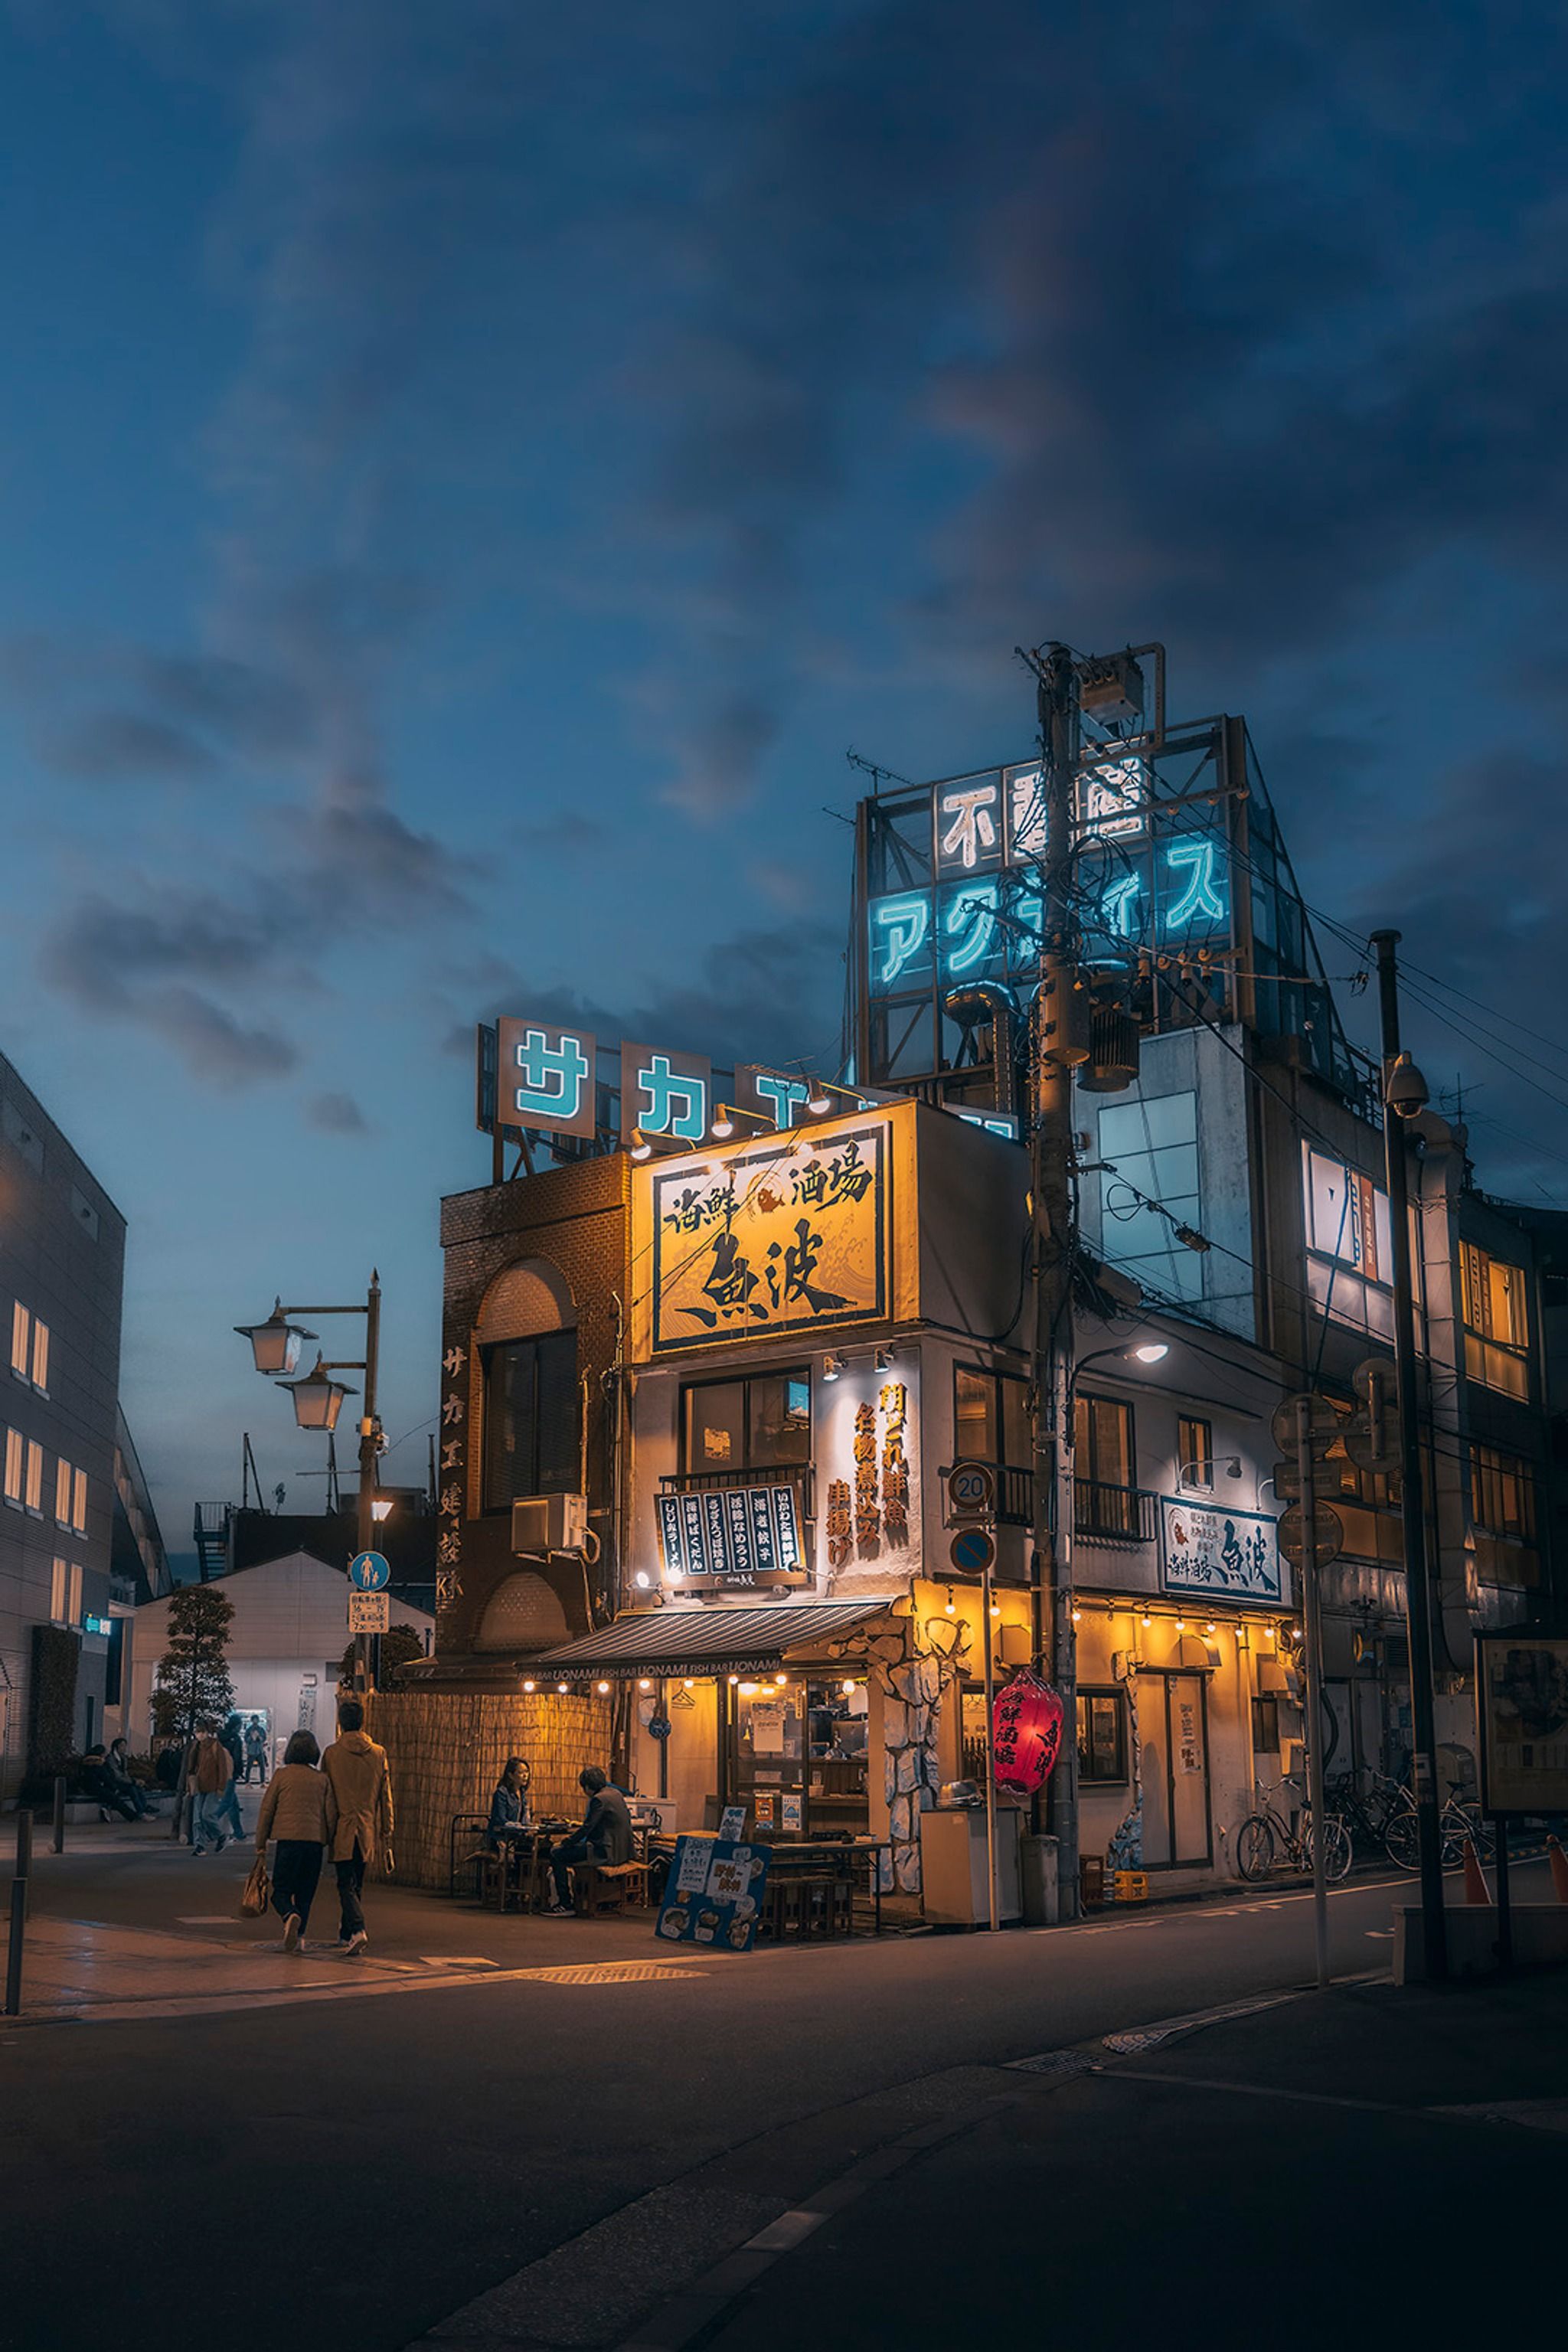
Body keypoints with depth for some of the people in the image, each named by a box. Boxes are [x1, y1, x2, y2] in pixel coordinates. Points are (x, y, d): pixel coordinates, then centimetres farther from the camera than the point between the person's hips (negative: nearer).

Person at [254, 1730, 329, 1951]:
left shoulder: (282, 1774, 2)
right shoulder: (322, 1779, 10)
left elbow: (266, 1810, 3)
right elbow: (329, 1812, 13)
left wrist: (260, 1844, 10)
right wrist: (327, 1840, 23)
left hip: (288, 1838, -3)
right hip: (315, 1840, 3)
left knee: (281, 1890, 2)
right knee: (305, 1893, 13)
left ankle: (290, 1916, -26)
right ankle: (299, 1935, 7)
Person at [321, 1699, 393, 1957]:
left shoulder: (332, 1754, -6)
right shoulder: (379, 1754, 2)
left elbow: (327, 1798, -5)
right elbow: (385, 1800, 5)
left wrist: (326, 1834, 2)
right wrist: (387, 1840, 11)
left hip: (343, 1832, -3)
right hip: (368, 1833, 3)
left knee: (346, 1885, -3)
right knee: (356, 1885, 16)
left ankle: (357, 1929, -23)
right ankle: (346, 1933, 27)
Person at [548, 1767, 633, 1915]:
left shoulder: (599, 1799, -16)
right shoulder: (616, 1793, 12)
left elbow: (588, 1827, -16)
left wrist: (568, 1841, -3)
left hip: (607, 1852, -10)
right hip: (621, 1850, 10)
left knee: (557, 1856, -7)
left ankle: (565, 1905, -7)